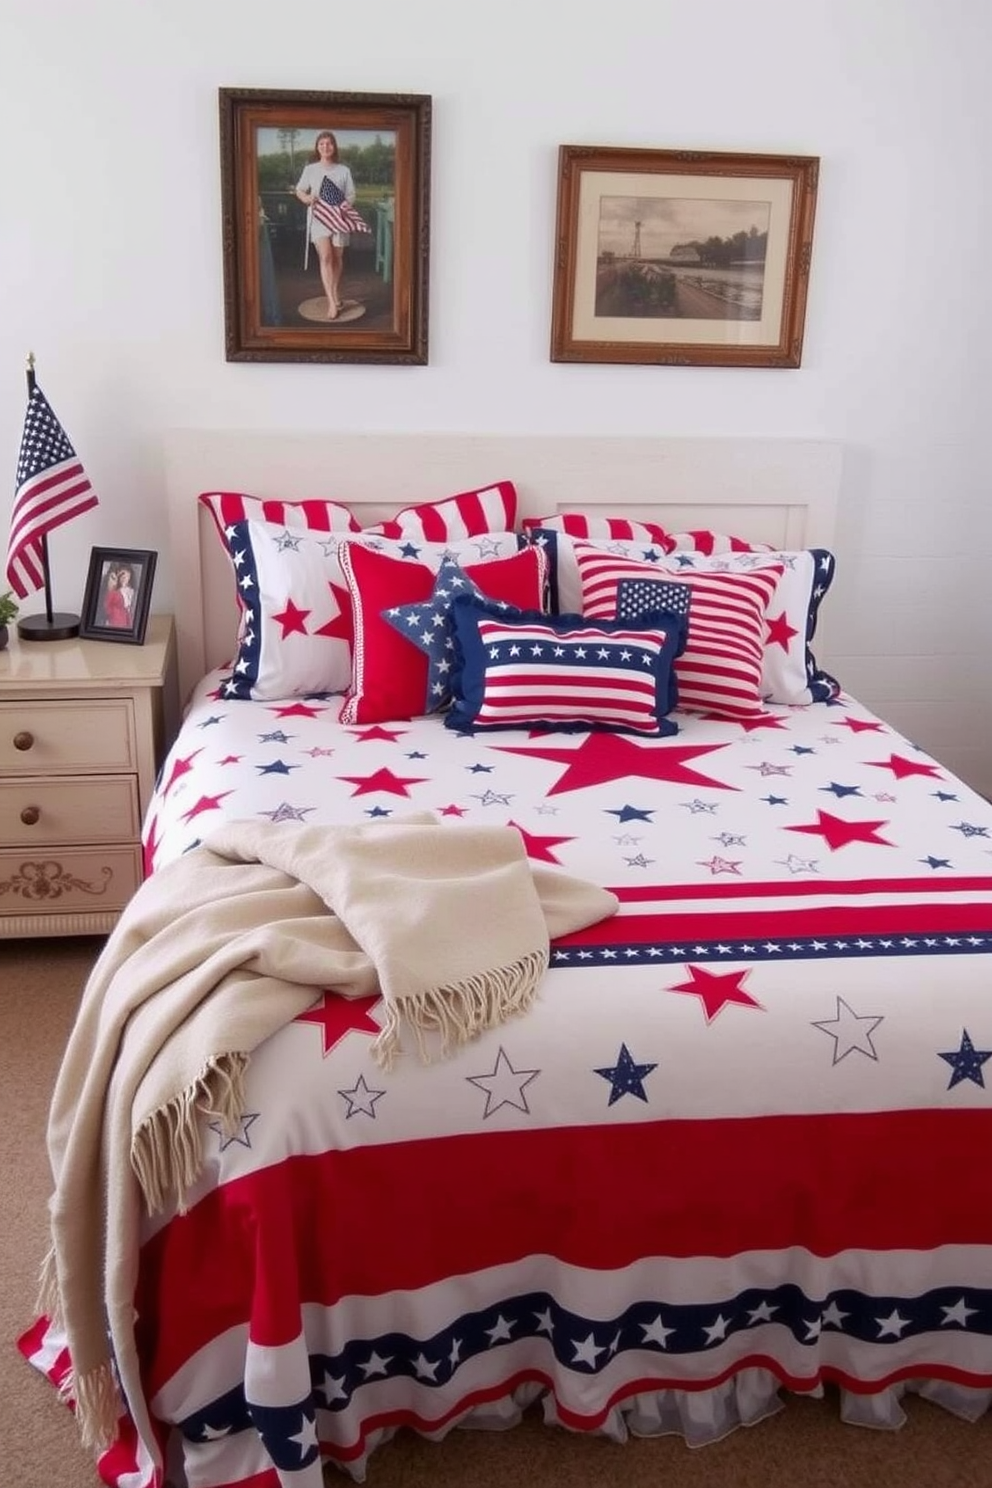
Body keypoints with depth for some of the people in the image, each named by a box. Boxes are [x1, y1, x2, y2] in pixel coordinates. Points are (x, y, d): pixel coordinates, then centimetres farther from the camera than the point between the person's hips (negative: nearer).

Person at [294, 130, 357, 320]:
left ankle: (335, 294, 28)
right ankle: (332, 302, -19)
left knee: (337, 258, 8)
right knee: (325, 256, -15)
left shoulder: (344, 170, 4)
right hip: (318, 217, -1)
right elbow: (300, 190, 13)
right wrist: (307, 198, -9)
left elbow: (351, 196, 6)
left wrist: (345, 205, -16)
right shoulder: (310, 169, 5)